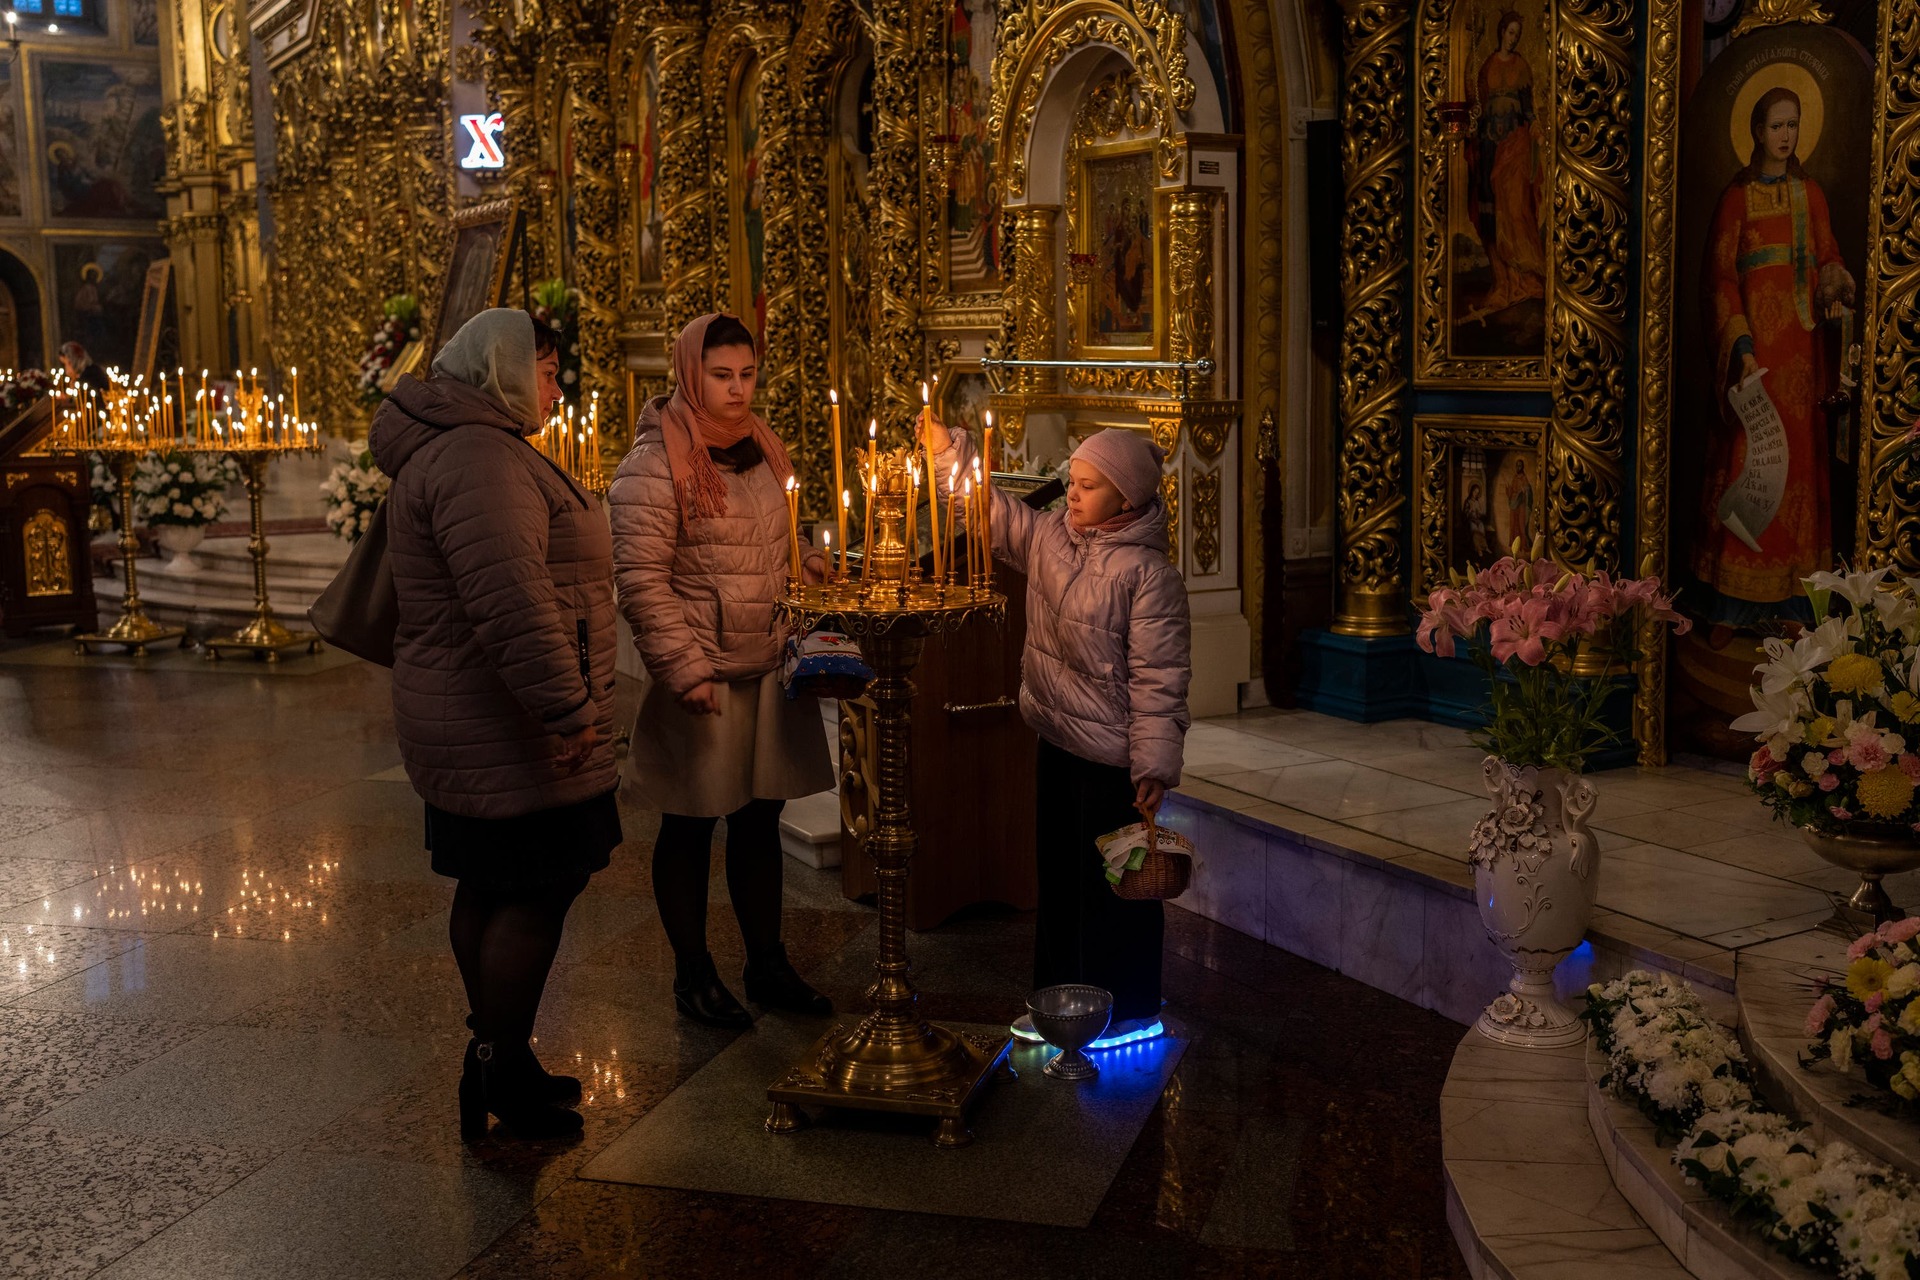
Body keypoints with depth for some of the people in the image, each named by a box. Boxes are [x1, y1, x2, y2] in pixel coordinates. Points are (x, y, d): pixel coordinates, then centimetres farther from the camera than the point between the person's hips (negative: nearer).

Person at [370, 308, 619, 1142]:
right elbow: (512, 600, -30)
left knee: (492, 892, 17)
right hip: (507, 732, -11)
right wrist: (569, 707, -29)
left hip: (476, 727, 11)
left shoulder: (454, 448, 19)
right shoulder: (478, 458, -19)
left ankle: (495, 1062, 28)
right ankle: (503, 1082, 5)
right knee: (536, 895, -4)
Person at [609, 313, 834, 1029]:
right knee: (690, 827, 7)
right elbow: (642, 580, -15)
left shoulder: (763, 451, 11)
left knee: (760, 821, 15)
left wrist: (809, 562, 4)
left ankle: (767, 966, 27)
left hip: (770, 668, 7)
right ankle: (693, 977, 21)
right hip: (702, 679, -6)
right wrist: (685, 671, -19)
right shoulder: (654, 465, -11)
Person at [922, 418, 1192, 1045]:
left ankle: (1126, 1011, 21)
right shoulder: (1050, 535, 3)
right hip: (1058, 741, 8)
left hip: (1112, 757, -8)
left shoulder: (1148, 573, -18)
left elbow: (1158, 680, -19)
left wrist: (1154, 765, -21)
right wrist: (947, 450, -4)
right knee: (1057, 869, 18)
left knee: (1113, 882, 5)